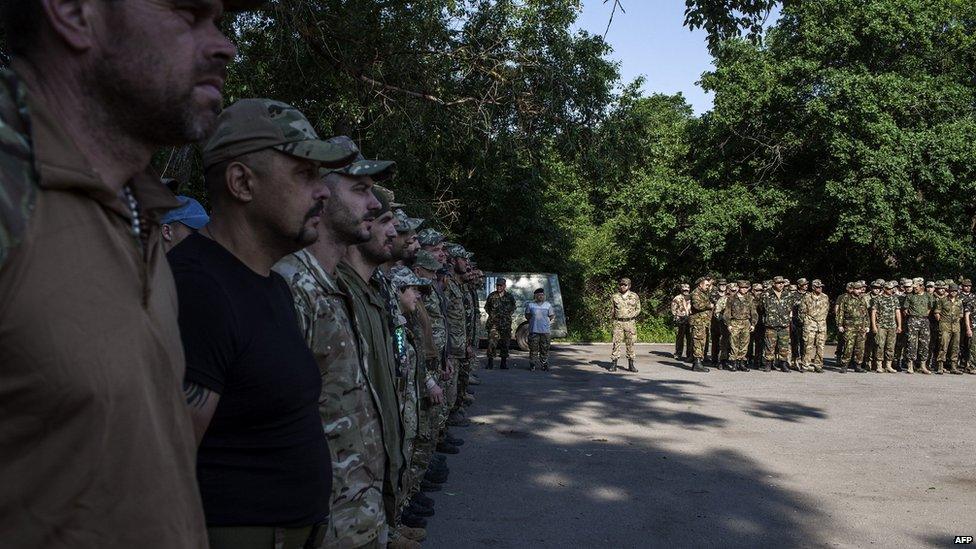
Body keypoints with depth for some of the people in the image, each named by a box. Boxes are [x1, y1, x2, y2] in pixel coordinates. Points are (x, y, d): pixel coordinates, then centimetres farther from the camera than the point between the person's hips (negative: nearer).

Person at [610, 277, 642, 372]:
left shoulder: (635, 296, 6)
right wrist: (614, 318, 5)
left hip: (630, 323, 0)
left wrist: (631, 316, 0)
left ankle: (631, 364, 11)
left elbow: (638, 309, 11)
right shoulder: (615, 297, 7)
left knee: (630, 343, 4)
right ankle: (614, 363, -2)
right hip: (618, 322, 0)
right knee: (616, 342, -5)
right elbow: (612, 310, 15)